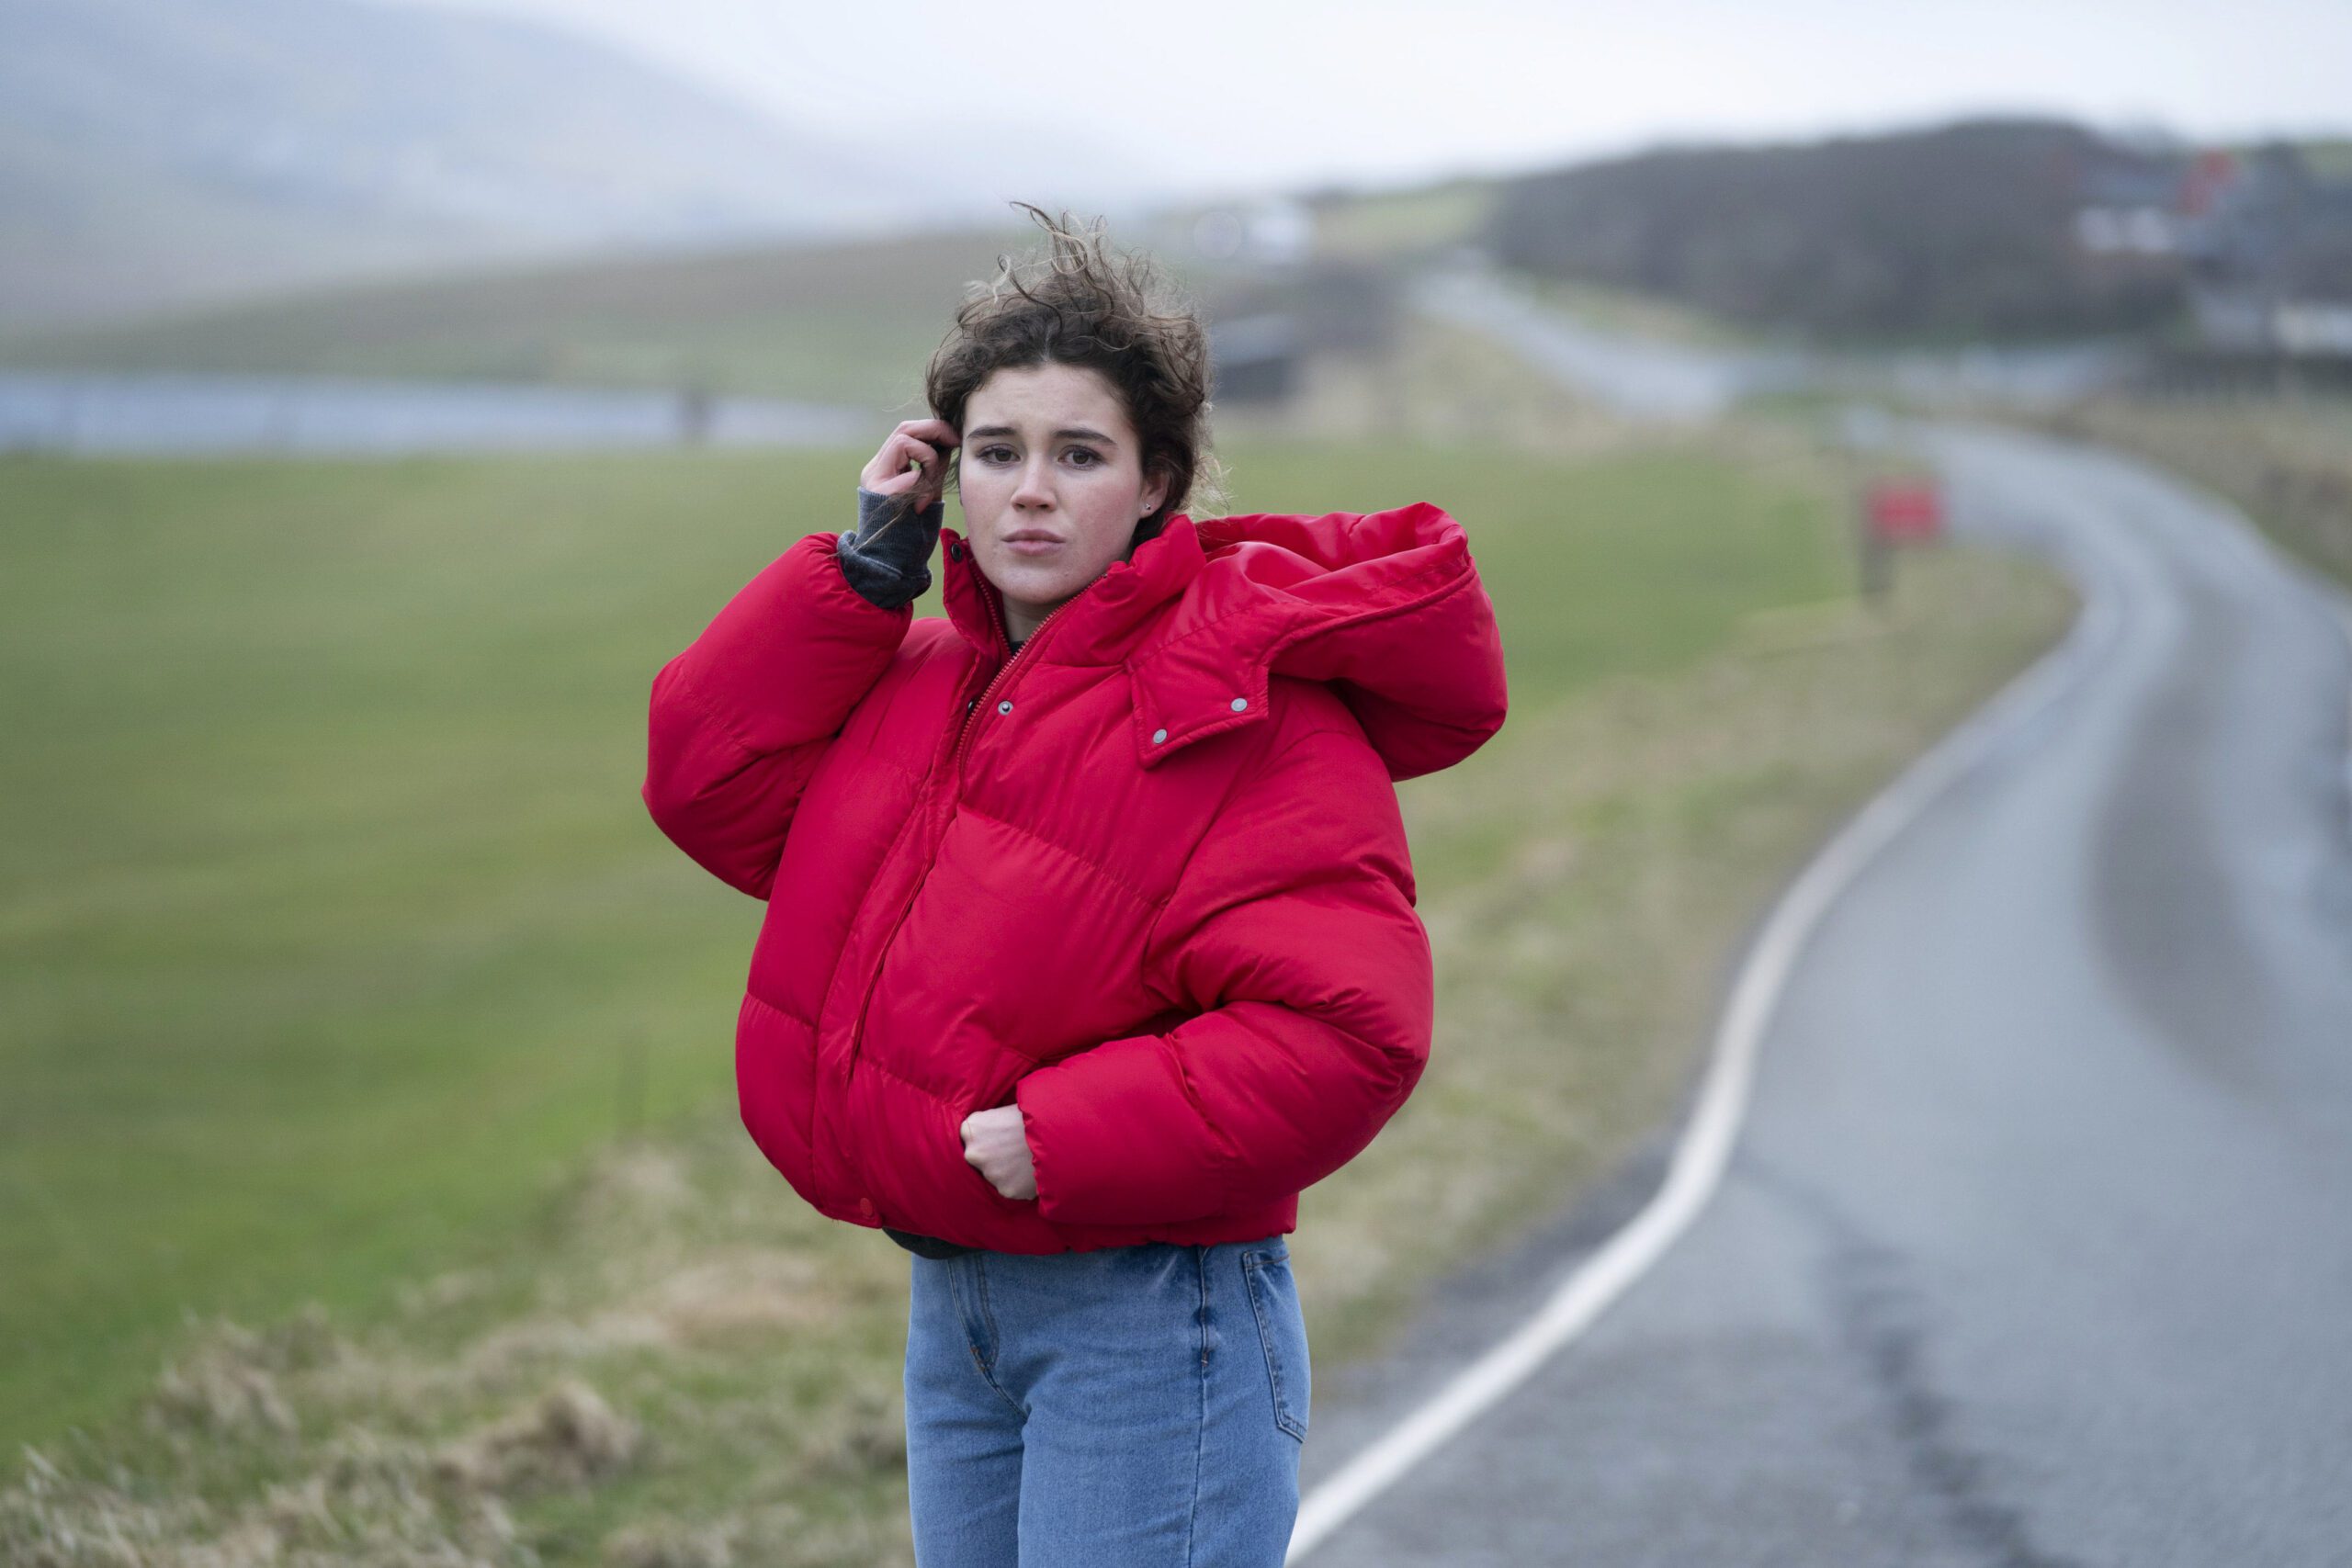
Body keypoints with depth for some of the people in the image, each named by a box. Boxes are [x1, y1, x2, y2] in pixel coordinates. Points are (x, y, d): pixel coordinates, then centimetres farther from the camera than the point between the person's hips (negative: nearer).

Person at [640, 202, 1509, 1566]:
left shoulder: (1248, 717, -16)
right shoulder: (926, 678, 11)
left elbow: (1345, 1030, -23)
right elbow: (713, 785, 7)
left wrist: (1063, 1140, -24)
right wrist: (867, 564, 1)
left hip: (1146, 1329, -8)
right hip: (953, 1311, 8)